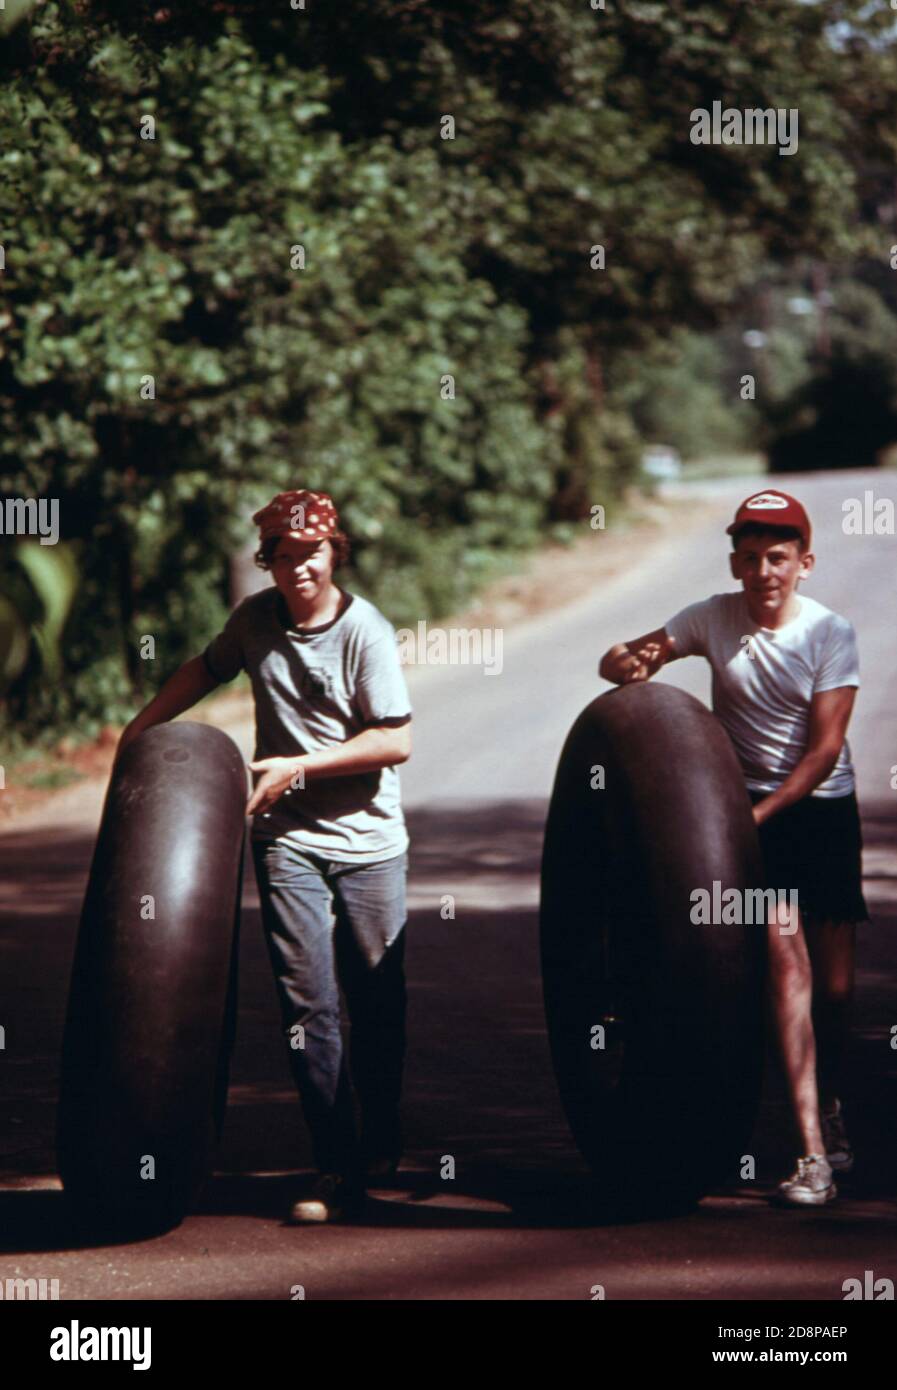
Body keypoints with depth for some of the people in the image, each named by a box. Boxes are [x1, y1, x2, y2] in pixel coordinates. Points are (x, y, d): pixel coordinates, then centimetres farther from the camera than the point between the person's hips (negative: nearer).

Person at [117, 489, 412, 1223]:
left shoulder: (365, 630, -11)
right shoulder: (256, 619, 2)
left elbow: (396, 741, -14)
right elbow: (208, 668, 23)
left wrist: (299, 766, -16)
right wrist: (141, 726, 17)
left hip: (369, 839, -2)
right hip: (288, 838, 2)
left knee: (377, 1000, 6)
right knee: (307, 1002, -7)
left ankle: (381, 1144, 27)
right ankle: (336, 1167, -4)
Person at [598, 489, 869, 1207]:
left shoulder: (831, 632, -9)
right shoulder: (715, 618, -4)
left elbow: (825, 748, -13)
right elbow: (616, 661, 3)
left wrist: (759, 814, -22)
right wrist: (631, 665, -22)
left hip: (823, 805, 0)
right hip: (749, 806, 0)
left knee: (836, 984, 1)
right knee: (784, 954, -17)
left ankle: (830, 1106, 32)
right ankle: (813, 1151, -19)